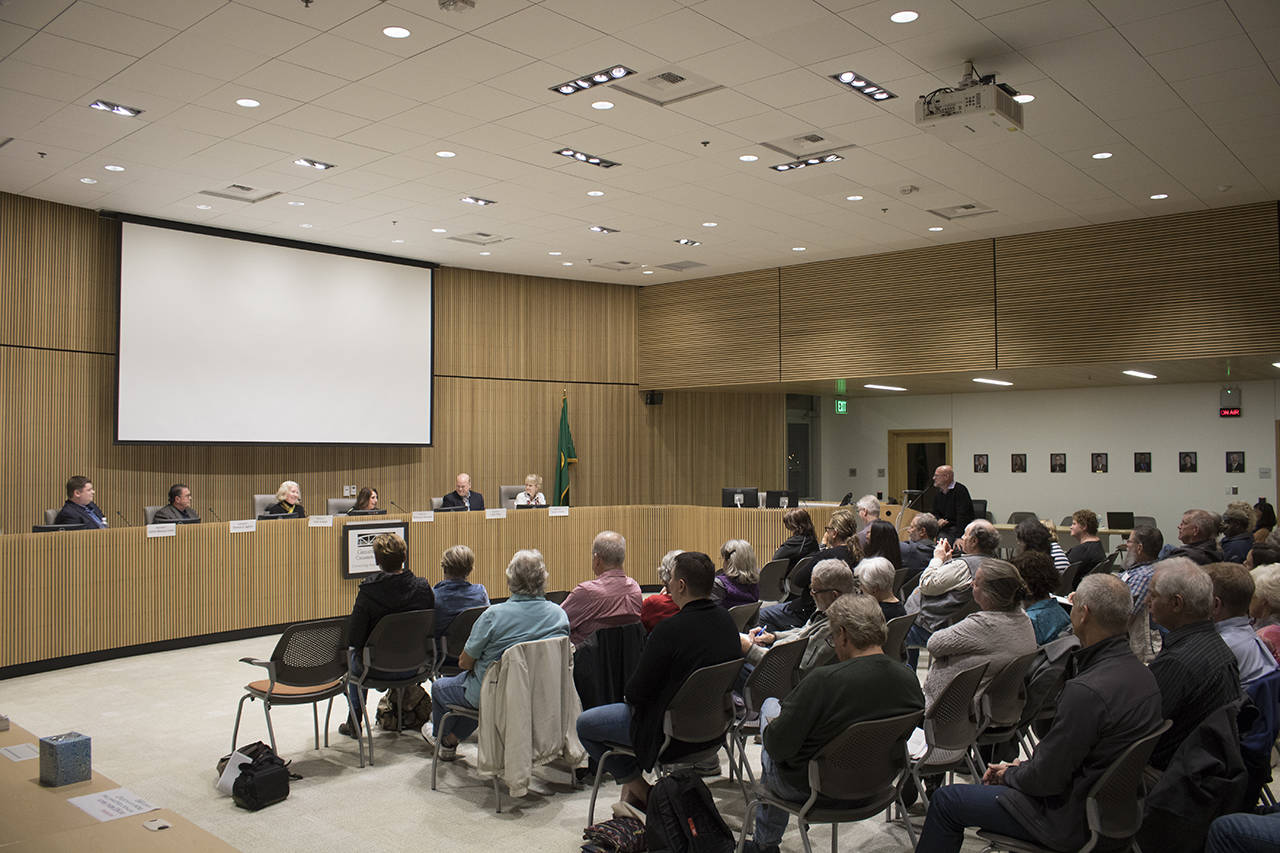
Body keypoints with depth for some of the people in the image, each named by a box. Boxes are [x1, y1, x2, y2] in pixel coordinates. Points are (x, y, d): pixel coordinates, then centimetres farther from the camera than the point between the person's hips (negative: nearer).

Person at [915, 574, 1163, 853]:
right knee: (996, 779, 29)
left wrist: (1010, 774, -3)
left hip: (1073, 819, -9)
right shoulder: (1142, 674, -2)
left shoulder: (1088, 691, -32)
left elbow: (1046, 779, -24)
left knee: (945, 799, 1)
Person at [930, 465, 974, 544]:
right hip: (945, 527, 7)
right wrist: (939, 520, -3)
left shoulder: (960, 490, -13)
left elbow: (962, 516, -21)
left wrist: (959, 538, -29)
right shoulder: (938, 493, 14)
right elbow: (935, 513, 23)